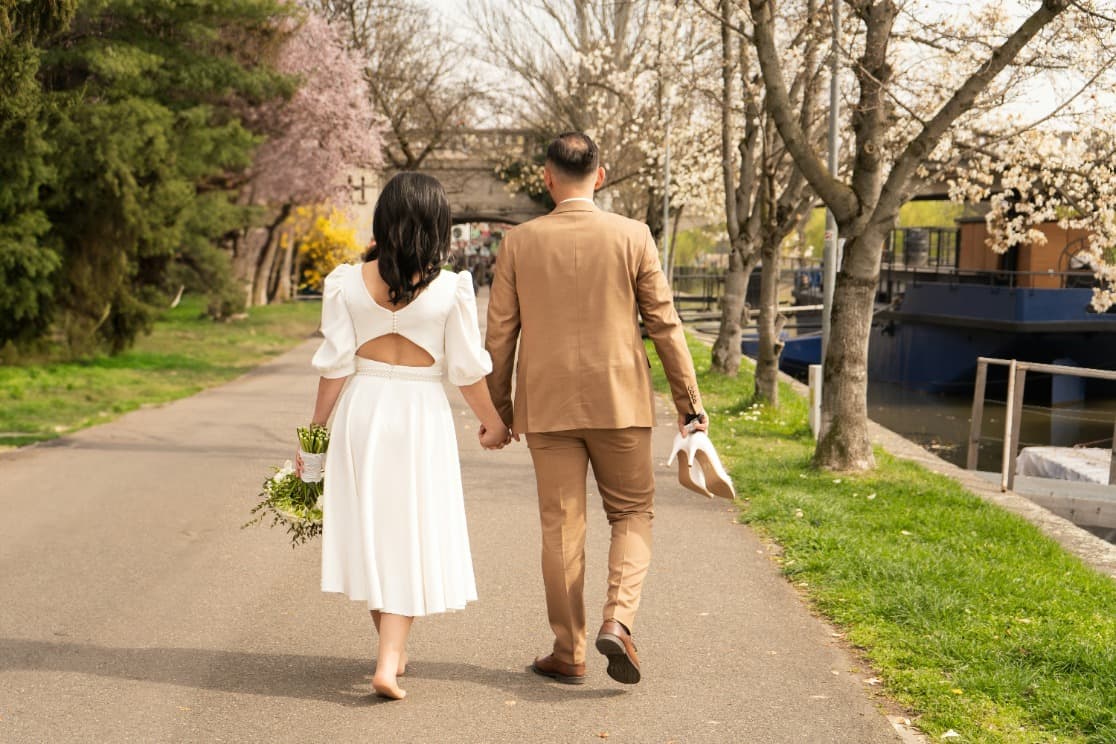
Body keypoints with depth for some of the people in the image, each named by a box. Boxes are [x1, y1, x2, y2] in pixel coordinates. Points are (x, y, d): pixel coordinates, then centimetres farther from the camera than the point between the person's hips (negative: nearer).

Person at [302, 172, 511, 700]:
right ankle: (389, 662, -4)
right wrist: (492, 422, 12)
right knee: (410, 537, 5)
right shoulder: (450, 289, -9)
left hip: (361, 410, 2)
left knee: (370, 528, 16)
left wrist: (315, 429, 8)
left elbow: (335, 365, -3)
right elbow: (467, 369, -4)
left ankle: (392, 650, 30)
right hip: (422, 417, -2)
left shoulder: (347, 282, -5)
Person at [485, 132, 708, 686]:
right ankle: (618, 621, -7)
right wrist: (689, 402, 5)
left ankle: (568, 654, 12)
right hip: (619, 402, -1)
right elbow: (665, 324, -2)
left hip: (547, 407, 1)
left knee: (561, 526, 8)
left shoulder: (518, 242, -1)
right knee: (632, 514, 13)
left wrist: (497, 408, 13)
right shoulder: (632, 236, -3)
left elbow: (499, 335, 3)